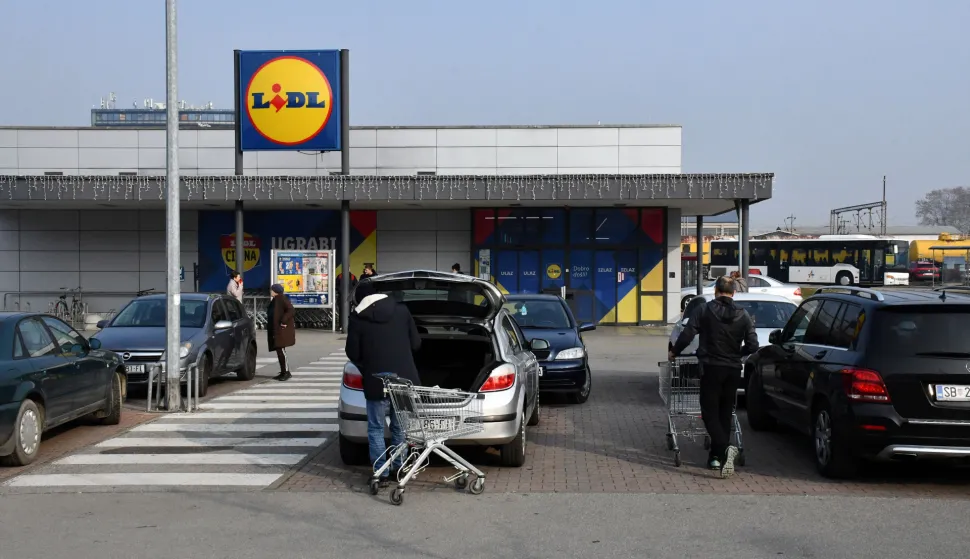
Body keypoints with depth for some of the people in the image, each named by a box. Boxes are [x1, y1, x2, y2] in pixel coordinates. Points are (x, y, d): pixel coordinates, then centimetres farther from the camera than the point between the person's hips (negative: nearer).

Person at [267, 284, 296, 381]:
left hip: (282, 330, -10)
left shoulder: (282, 299, -13)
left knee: (281, 350, -12)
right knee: (279, 350, 10)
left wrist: (283, 321, -24)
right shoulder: (274, 300, 16)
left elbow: (291, 311, -22)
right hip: (275, 330, 10)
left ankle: (286, 372, -9)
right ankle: (283, 372, 15)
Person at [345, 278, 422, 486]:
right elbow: (416, 343, 8)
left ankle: (381, 473, 7)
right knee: (400, 427, 17)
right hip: (404, 378, 3)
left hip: (376, 381, -3)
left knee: (376, 429, 9)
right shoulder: (401, 310, 4)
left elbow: (353, 353, 0)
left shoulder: (357, 318, -4)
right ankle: (398, 468, 21)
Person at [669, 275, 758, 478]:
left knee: (710, 413, -1)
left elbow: (687, 335, -11)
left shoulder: (704, 310, -5)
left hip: (711, 367, -4)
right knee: (725, 413, 14)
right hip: (733, 370, 4)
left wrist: (674, 352, 6)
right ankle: (716, 456, 17)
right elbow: (753, 346, 1)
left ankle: (725, 448, -24)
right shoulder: (743, 316, 5)